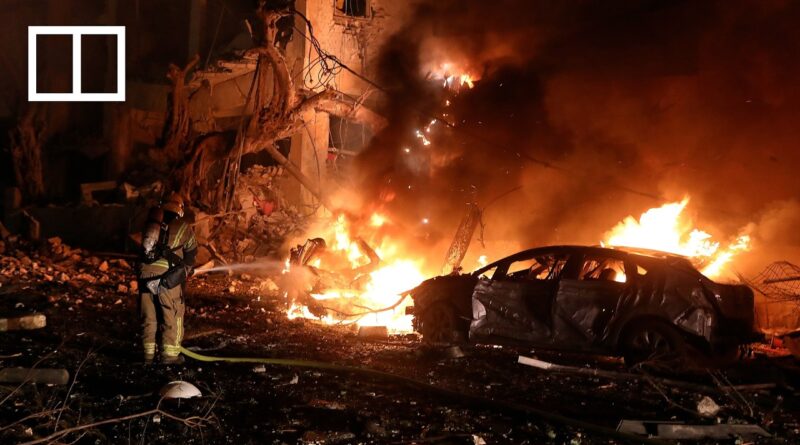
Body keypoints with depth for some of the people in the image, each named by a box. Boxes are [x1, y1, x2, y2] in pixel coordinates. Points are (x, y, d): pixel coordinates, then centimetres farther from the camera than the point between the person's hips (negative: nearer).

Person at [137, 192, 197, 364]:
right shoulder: (183, 227, 8)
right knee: (173, 314, 7)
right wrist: (187, 270, 38)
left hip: (145, 273, 4)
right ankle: (170, 354, 8)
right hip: (167, 276, -4)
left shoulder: (151, 223, 19)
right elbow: (191, 253, 18)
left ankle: (148, 354, 22)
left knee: (149, 315, 14)